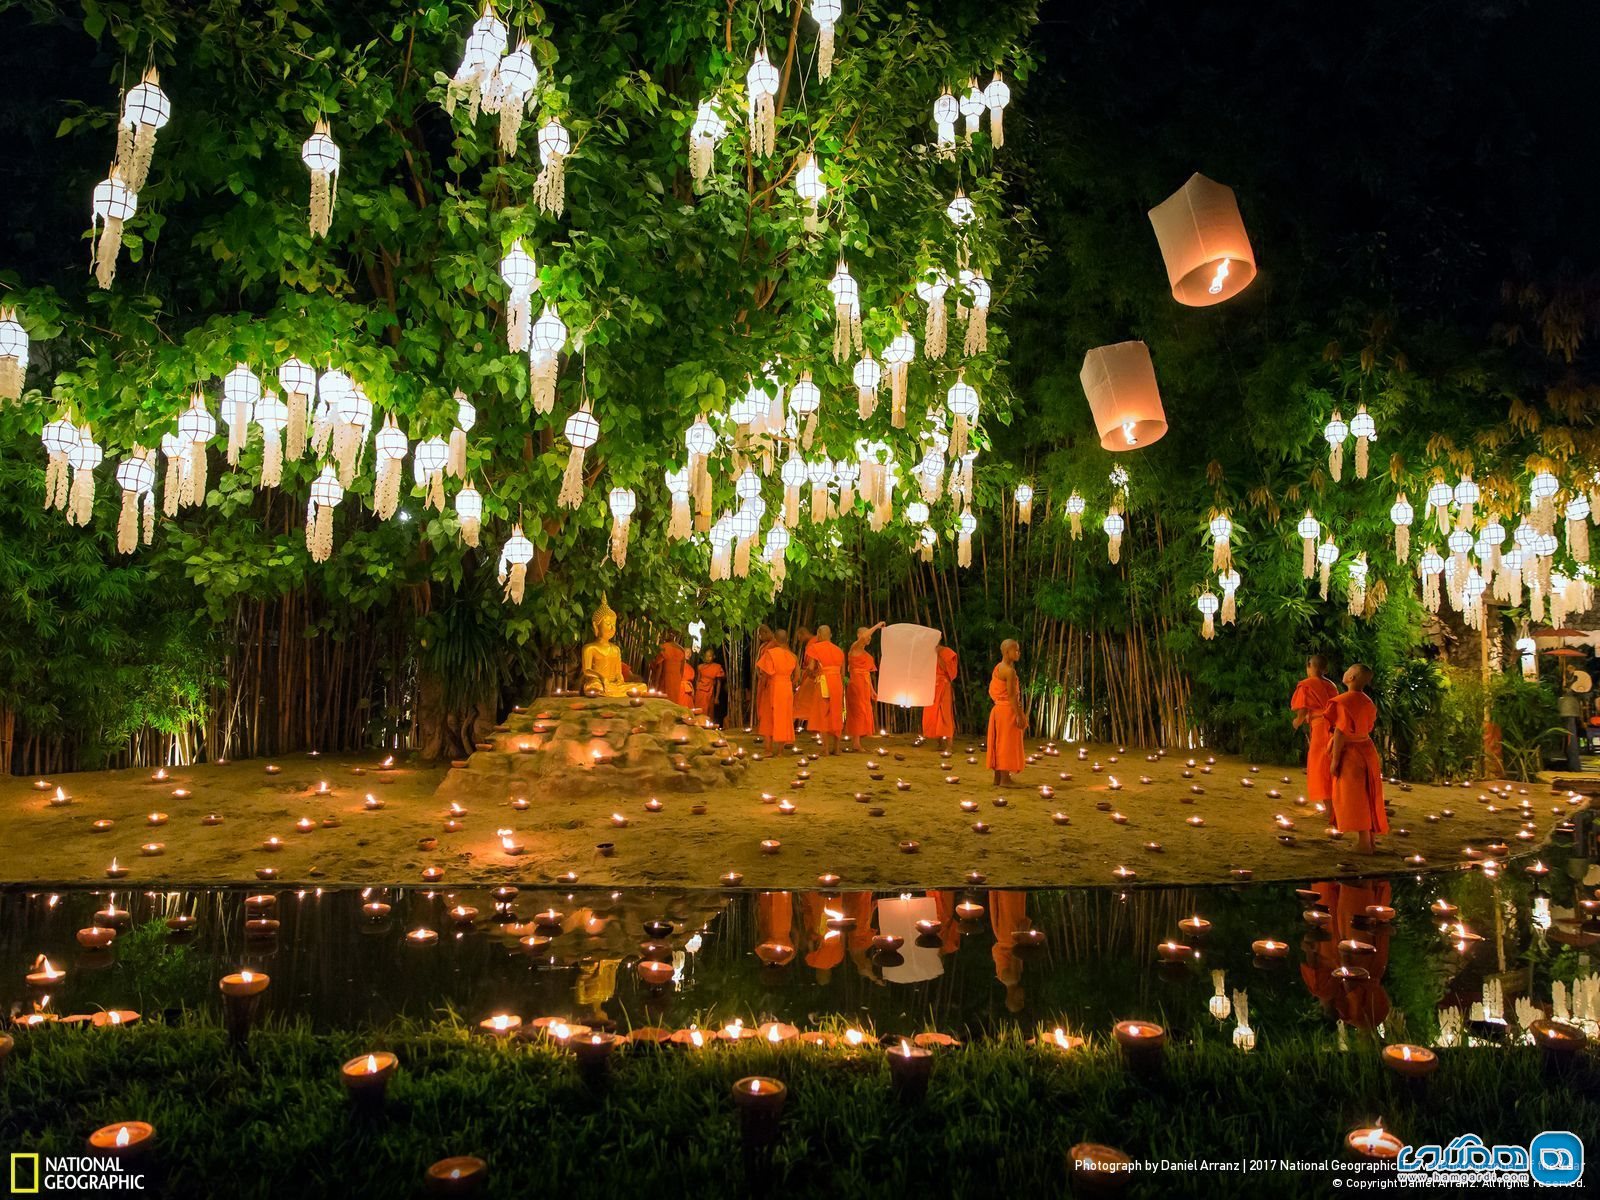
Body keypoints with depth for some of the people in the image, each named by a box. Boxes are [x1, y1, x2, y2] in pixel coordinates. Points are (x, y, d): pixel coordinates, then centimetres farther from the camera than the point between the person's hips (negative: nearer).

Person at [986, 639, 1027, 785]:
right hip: (1008, 710, -9)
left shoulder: (997, 668, 10)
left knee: (998, 744, 12)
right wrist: (1019, 716, -19)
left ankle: (998, 778, 18)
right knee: (1007, 745, -4)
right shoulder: (1010, 671, -18)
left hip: (998, 709, 9)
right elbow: (1012, 696, -21)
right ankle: (1004, 779, -1)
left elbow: (991, 691, 14)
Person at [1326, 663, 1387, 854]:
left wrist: (1334, 760, -16)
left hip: (1350, 754, -8)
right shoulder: (1367, 702, 8)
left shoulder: (1343, 702, -18)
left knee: (1353, 799, -2)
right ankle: (1370, 841, 18)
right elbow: (1368, 727, 14)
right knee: (1365, 798, 13)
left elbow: (1340, 733, -20)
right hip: (1366, 751, 8)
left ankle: (1364, 844, 0)